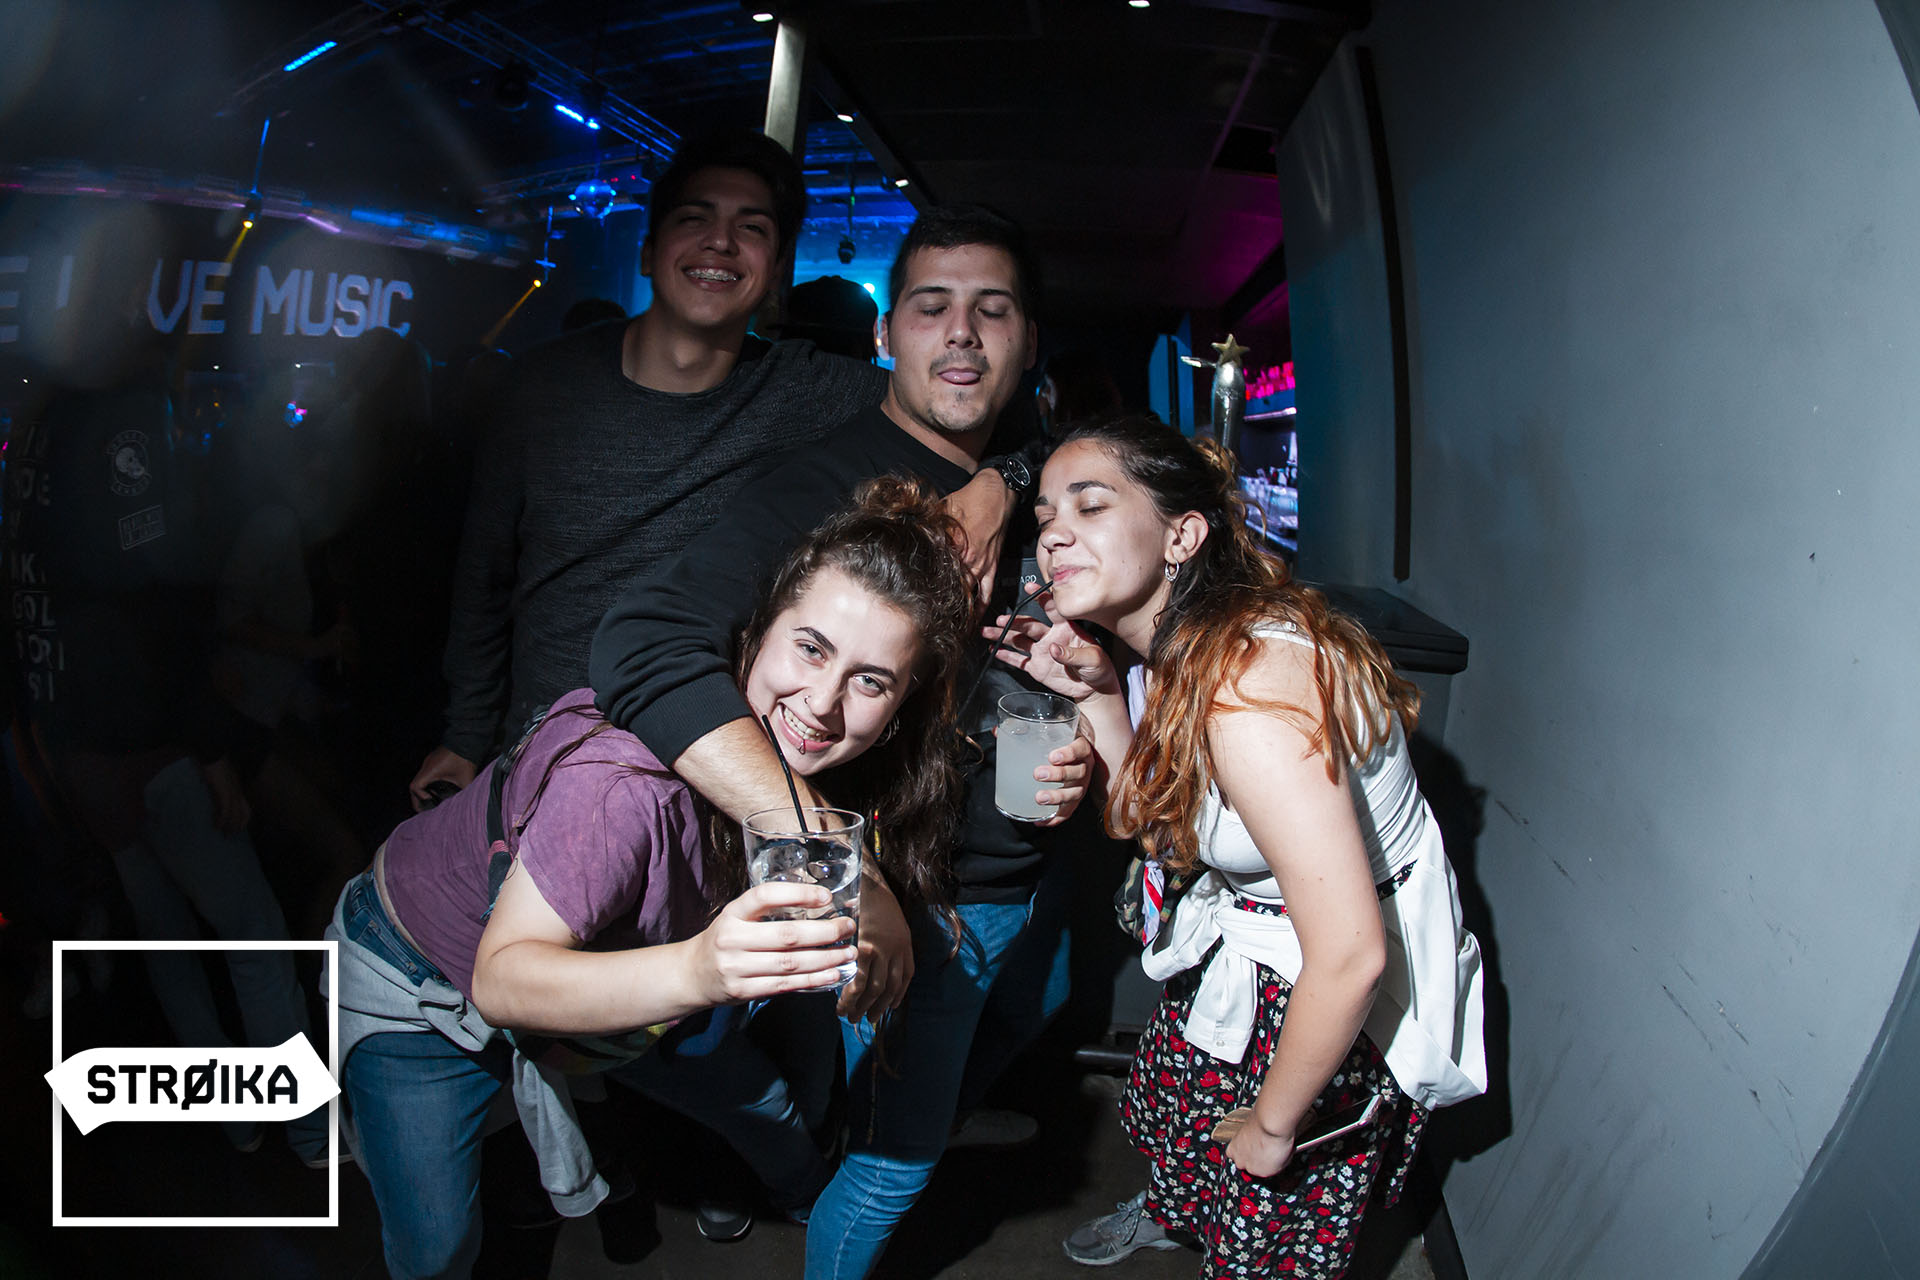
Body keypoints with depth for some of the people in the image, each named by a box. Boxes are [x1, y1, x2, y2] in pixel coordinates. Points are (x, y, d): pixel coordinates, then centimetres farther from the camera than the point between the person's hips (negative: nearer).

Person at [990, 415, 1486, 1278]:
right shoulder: (1172, 654, -7)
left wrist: (1273, 1124, -18)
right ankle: (1168, 1208, 64)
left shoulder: (1250, 687, -36)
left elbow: (1350, 953, -34)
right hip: (1246, 950, 9)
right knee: (1160, 1099, 31)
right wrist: (1097, 695, -11)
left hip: (1341, 1003, -8)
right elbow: (1160, 826, 2)